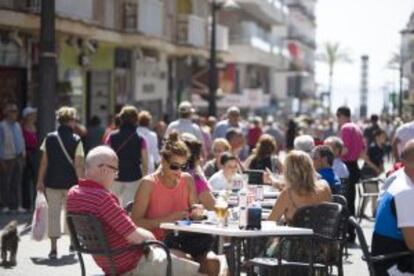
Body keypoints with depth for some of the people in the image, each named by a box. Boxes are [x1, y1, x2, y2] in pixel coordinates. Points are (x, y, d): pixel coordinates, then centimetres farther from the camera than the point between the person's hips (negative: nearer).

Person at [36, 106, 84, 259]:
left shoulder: (49, 138, -1)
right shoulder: (76, 140, -7)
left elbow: (44, 162, -1)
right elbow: (78, 165, -11)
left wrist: (40, 181, 6)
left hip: (52, 182, 1)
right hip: (70, 182, -1)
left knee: (53, 213, 3)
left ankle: (53, 248, -2)